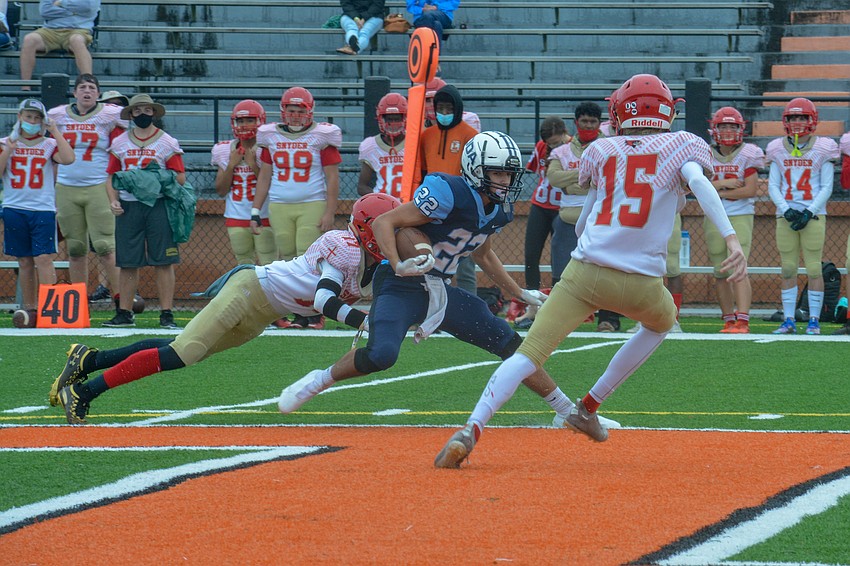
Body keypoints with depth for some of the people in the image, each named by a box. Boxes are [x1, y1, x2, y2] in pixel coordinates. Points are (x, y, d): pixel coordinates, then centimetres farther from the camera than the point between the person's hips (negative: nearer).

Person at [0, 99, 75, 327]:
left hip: (43, 209, -2)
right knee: (24, 262, 7)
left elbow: (68, 159, -15)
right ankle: (28, 308, 12)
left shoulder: (49, 145, 4)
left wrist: (55, 131, -10)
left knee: (43, 259, -11)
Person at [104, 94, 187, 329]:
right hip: (128, 206, 2)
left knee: (163, 262, -4)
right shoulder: (119, 143, 13)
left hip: (158, 205, -2)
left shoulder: (167, 143, 5)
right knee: (127, 263, 3)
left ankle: (166, 314, -2)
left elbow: (180, 178, 2)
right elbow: (111, 177, 15)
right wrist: (113, 201, 0)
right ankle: (124, 314, 9)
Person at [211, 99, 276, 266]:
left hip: (264, 219, -4)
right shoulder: (224, 151, 8)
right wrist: (231, 164, -5)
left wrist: (253, 165, -16)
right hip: (237, 220, 4)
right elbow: (221, 190, 6)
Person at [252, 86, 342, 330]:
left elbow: (332, 177, 1)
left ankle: (315, 313, -5)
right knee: (288, 259, 1)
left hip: (312, 205, -4)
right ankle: (299, 315, 4)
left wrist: (330, 213, -6)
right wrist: (255, 212, 12)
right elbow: (264, 176, 17)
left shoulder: (321, 136, 1)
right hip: (280, 207, 4)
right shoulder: (272, 137, 12)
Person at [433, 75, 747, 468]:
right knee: (662, 321, 34)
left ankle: (472, 429, -29)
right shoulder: (683, 145, 10)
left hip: (584, 273, 0)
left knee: (529, 354, -5)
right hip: (641, 283, 0)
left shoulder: (602, 150, 15)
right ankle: (588, 408, 29)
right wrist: (731, 239, -21)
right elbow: (699, 182, -12)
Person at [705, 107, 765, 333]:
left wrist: (718, 193, -8)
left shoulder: (747, 155, -2)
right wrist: (723, 183, -14)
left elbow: (751, 189, -10)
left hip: (741, 217, -4)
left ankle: (742, 321, -22)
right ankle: (729, 320, 14)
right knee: (720, 273, 6)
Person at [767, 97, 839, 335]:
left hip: (813, 215, -3)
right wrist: (786, 209, -7)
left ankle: (814, 321, 1)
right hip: (786, 215, 3)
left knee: (814, 268, -4)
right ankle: (788, 321, 6)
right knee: (788, 270, 2)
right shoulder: (778, 150, 9)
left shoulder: (822, 149, 2)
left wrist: (809, 213, -11)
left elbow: (827, 187, 0)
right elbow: (773, 186, 9)